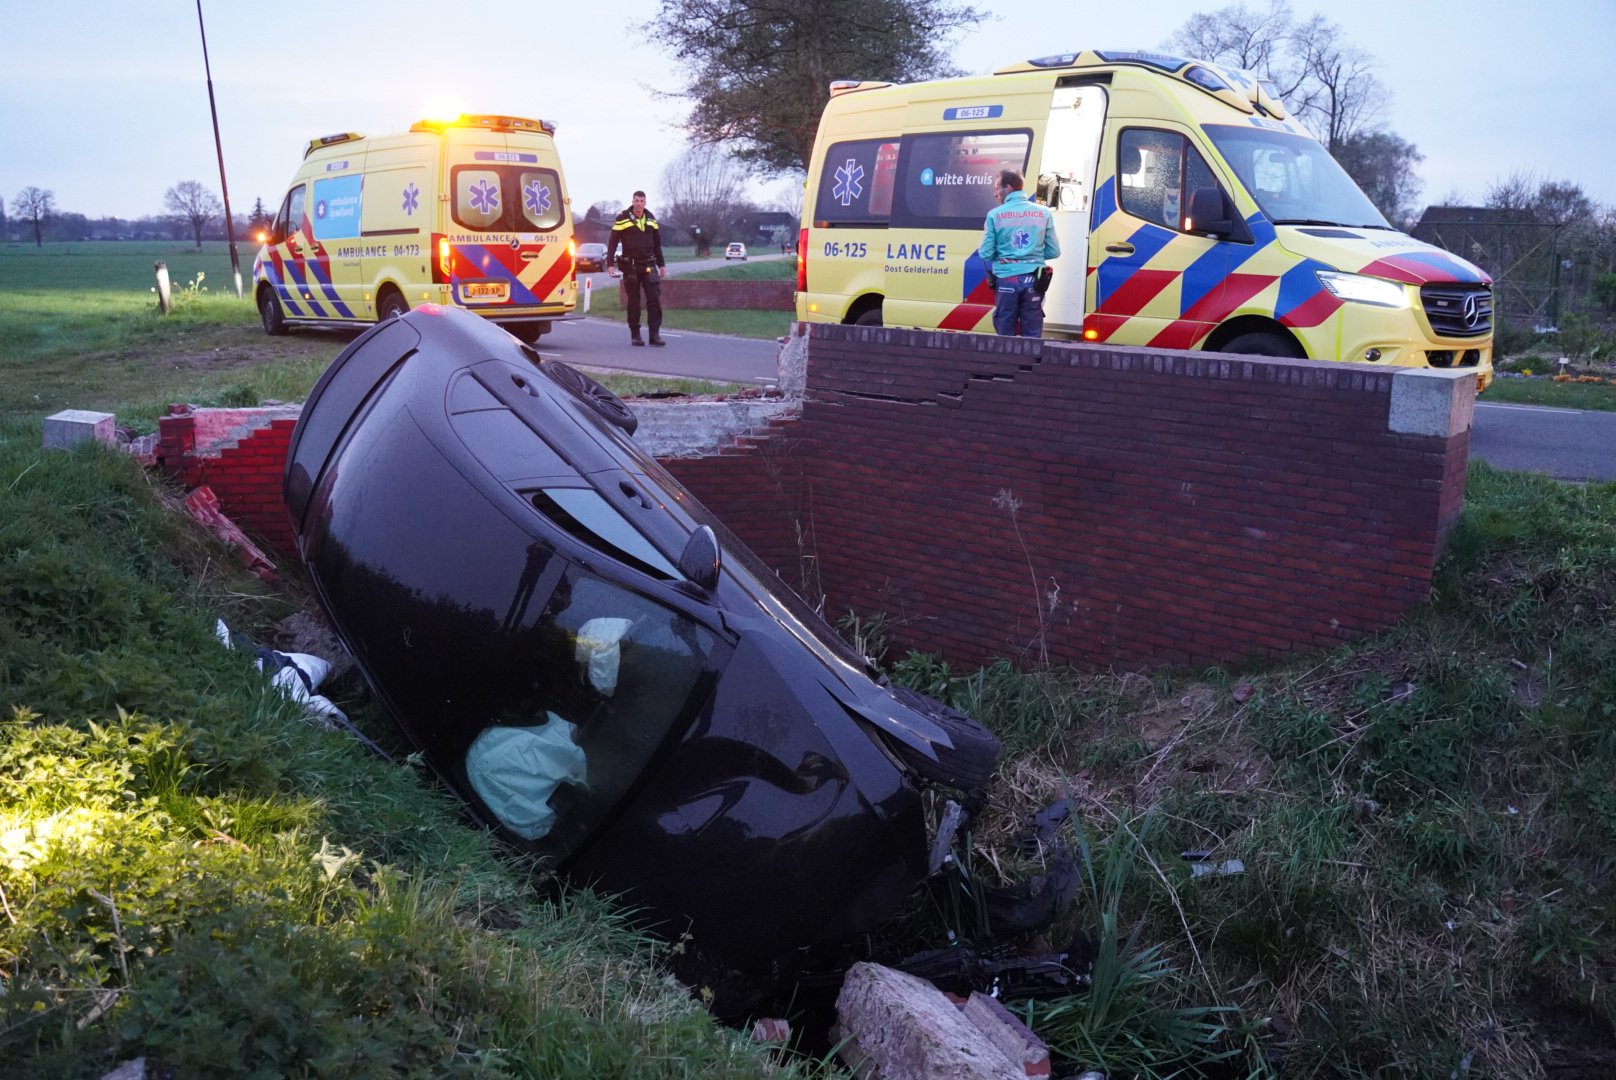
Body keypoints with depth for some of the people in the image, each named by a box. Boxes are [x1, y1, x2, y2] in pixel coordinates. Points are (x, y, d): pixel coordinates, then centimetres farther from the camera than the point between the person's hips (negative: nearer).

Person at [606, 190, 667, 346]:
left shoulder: (651, 219, 12)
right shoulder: (622, 219, -2)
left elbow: (657, 243, 20)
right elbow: (613, 242, -2)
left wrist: (661, 264, 19)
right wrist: (610, 263, -10)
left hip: (648, 265, 3)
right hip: (630, 266, -3)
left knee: (654, 298, -8)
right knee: (634, 301, 2)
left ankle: (655, 334, -6)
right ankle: (635, 335, 10)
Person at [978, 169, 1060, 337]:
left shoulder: (995, 215, -4)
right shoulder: (1043, 213, 4)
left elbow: (985, 253, -5)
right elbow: (1054, 251, 4)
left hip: (1006, 280, -2)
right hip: (1033, 280, 2)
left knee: (1006, 336, 6)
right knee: (1032, 336, 5)